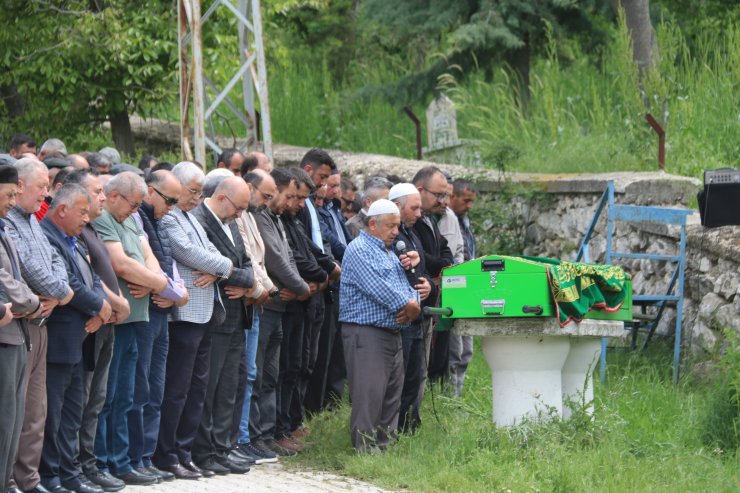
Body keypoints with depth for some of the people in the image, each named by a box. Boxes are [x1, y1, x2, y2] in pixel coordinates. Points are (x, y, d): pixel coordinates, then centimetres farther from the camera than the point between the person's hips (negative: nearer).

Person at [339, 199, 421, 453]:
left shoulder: (390, 254, 23)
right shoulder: (359, 250, -8)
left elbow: (408, 288, 20)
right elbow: (377, 288, -20)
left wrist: (412, 305, -3)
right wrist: (407, 305, -12)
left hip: (393, 334, 10)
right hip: (366, 334, -10)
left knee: (392, 395, 10)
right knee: (369, 394, -11)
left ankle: (386, 445, 14)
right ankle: (365, 449, -10)